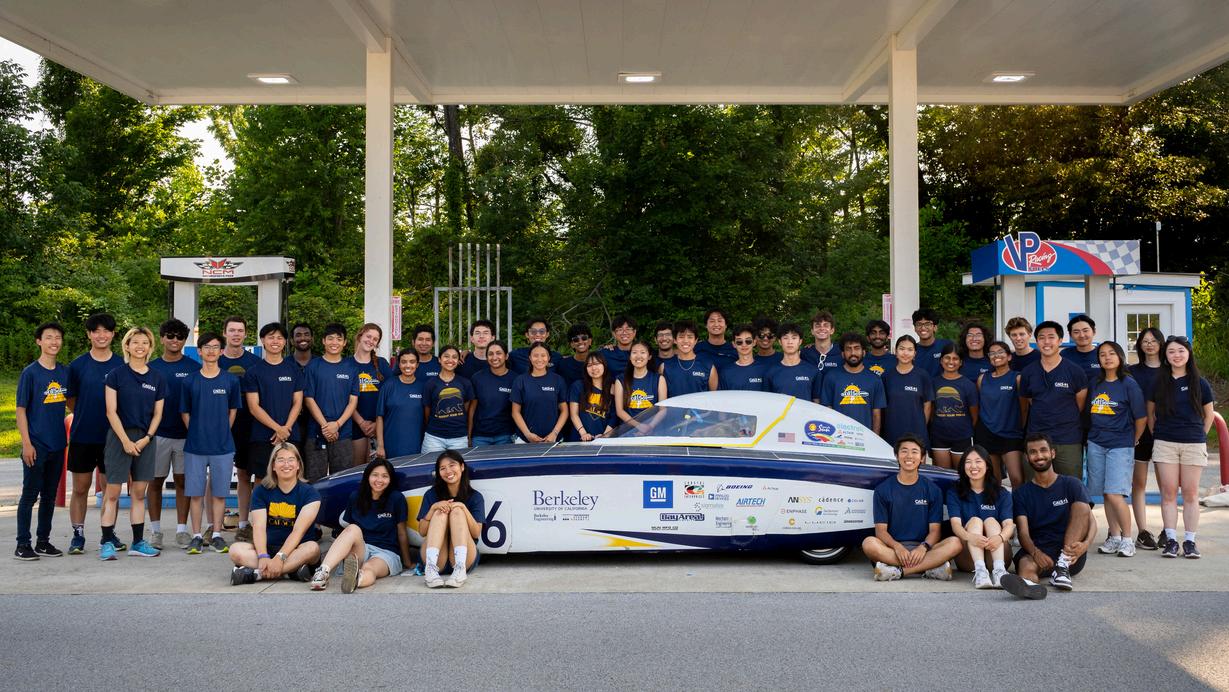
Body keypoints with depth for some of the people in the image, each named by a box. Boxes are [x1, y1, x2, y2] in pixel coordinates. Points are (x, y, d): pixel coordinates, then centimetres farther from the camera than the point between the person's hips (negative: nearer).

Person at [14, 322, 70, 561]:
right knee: (30, 495, 0)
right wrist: (26, 444, -13)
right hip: (36, 446, -5)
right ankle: (23, 544, 8)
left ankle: (43, 542, 21)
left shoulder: (65, 372, 7)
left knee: (50, 495, 11)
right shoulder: (30, 373, -8)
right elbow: (20, 410, -8)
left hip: (58, 445, 5)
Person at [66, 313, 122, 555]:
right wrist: (85, 417, 5)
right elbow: (70, 400, 9)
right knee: (80, 488, 5)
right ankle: (78, 535, 15)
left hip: (112, 436, 0)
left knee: (110, 488, 7)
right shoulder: (77, 365, 1)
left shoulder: (122, 365, 2)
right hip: (82, 436, 0)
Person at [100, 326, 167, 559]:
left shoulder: (157, 378, 7)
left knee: (139, 493, 8)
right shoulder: (116, 375, -2)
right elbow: (111, 411, -6)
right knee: (112, 492, -3)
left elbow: (157, 413, 9)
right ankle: (107, 542, 3)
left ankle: (138, 543, 13)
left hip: (145, 438, 3)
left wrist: (146, 438, -5)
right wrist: (125, 440, -12)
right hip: (119, 436, -3)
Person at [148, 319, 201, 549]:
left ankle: (182, 530, 11)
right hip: (158, 433, 1)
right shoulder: (151, 368, 6)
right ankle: (155, 530, 14)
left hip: (185, 433, 0)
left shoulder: (194, 368, 3)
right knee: (156, 481, 5)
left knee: (182, 481, 4)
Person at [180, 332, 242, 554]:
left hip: (223, 447, 0)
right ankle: (196, 536, 12)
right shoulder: (190, 381, 3)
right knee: (195, 493, 3)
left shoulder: (230, 380, 3)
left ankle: (216, 535, 14)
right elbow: (185, 413, 9)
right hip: (195, 446, 0)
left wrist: (222, 433, 6)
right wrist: (197, 434, 3)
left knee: (219, 492, 4)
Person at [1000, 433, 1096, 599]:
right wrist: (1035, 552, -26)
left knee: (1081, 505, -20)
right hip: (1036, 550, 0)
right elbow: (1023, 532, -1)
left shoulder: (1071, 484, 11)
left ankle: (1063, 567, -29)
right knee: (1026, 564, -36)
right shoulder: (1021, 494, 13)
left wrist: (1086, 544, -26)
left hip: (1070, 552, 1)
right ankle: (1028, 584, -73)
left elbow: (1091, 520, -1)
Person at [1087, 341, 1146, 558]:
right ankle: (1114, 537, 16)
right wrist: (1094, 435, 14)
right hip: (1096, 444, 5)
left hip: (1120, 446, -5)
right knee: (1105, 494, 7)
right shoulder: (1095, 385, 10)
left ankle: (1127, 539, -2)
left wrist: (1132, 441, 6)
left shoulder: (1129, 384, -5)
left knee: (1115, 494, -13)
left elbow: (1141, 417, -1)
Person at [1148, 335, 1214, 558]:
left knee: (1190, 493, 1)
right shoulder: (1159, 383, 5)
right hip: (1164, 444, 1)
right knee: (1168, 493, 0)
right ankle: (1171, 540, 4)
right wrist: (1157, 434, 8)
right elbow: (1150, 412, 14)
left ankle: (1190, 541, 6)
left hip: (1193, 445, -1)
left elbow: (1209, 414, 11)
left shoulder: (1199, 383, 2)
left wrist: (1199, 436, 8)